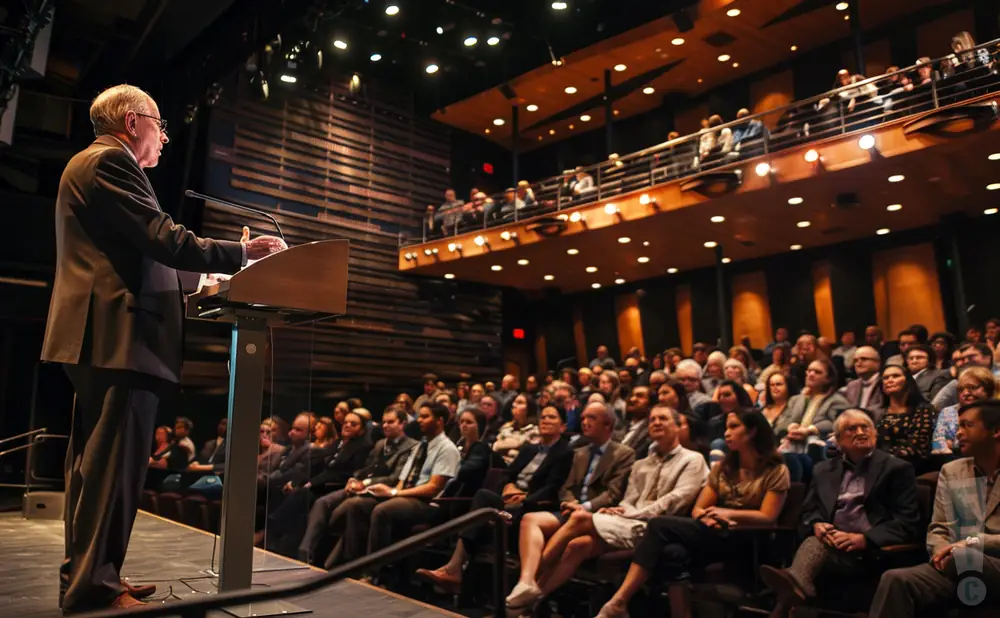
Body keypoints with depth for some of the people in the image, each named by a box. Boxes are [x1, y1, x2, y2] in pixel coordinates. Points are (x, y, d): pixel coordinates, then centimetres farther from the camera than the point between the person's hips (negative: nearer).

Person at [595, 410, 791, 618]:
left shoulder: (776, 471, 4)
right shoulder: (722, 468, 18)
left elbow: (767, 518, -6)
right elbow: (698, 510, 11)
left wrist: (726, 513, -16)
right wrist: (709, 518, -12)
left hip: (746, 543, -5)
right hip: (716, 534, 5)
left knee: (660, 525, -27)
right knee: (673, 553, -33)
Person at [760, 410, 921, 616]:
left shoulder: (897, 469, 7)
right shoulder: (824, 470, 20)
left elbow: (908, 522, -2)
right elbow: (809, 510, 20)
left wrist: (865, 538, -17)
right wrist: (817, 525, -6)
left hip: (874, 550, -4)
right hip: (833, 541, 4)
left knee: (818, 548, -34)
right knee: (814, 543, -33)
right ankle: (796, 587, -60)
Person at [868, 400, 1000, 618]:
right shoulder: (950, 471, 16)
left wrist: (972, 543, -17)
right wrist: (942, 551, -9)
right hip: (957, 564, 4)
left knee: (962, 557, -38)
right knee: (896, 580, -25)